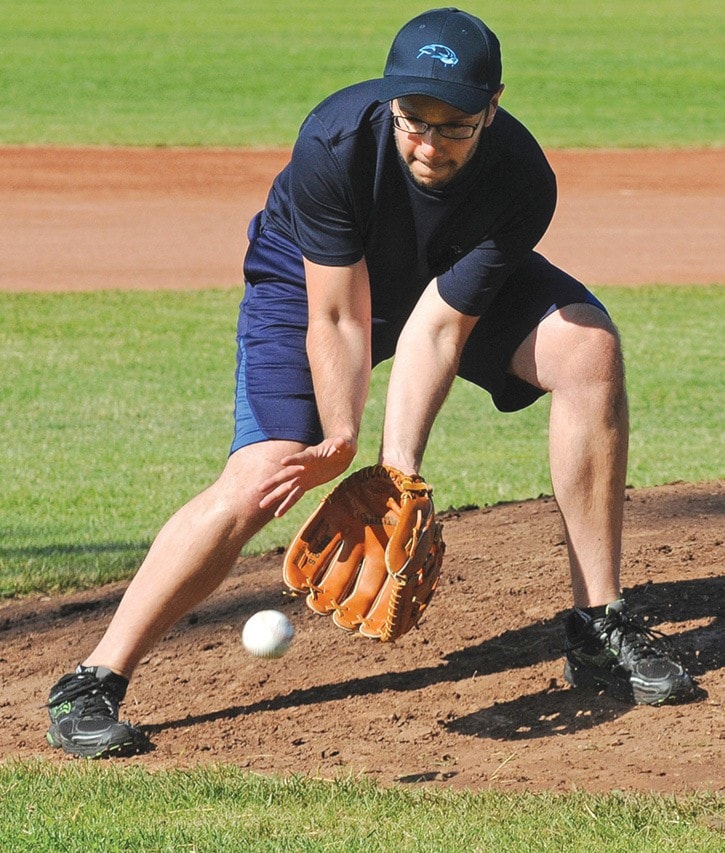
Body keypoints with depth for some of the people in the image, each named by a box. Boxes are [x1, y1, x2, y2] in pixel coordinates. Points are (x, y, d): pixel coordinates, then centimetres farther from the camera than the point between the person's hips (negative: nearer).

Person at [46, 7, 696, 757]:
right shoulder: (335, 144, -37)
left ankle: (599, 628, -13)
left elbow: (439, 325, -30)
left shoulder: (522, 183, -32)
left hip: (460, 281, 2)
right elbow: (338, 319, -29)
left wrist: (399, 464, -40)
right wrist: (342, 442, -40)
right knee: (257, 482, -21)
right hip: (312, 280, -2)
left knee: (591, 348, -22)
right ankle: (93, 683, -14)